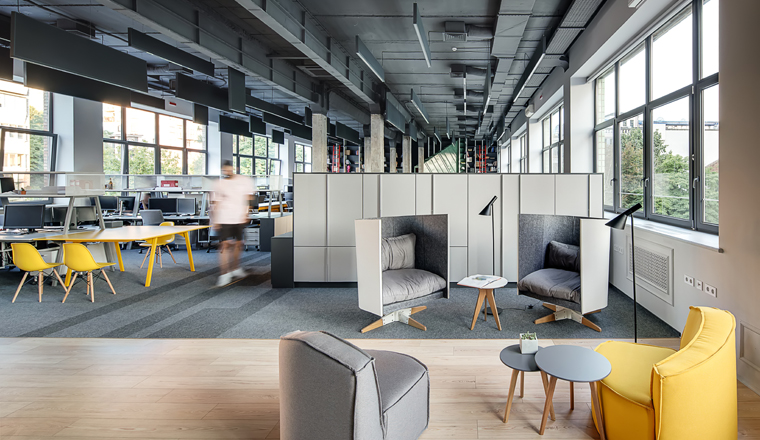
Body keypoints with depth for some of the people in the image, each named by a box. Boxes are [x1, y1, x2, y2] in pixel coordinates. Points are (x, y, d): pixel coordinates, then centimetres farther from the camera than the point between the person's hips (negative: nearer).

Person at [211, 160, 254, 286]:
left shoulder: (245, 181, 5)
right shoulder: (219, 184, 4)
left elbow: (247, 198, 8)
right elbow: (215, 203, 5)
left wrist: (245, 214, 0)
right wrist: (214, 220, 0)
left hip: (239, 219, 2)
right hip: (224, 219, -2)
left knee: (238, 243, 10)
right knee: (225, 245, -9)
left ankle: (235, 268, 28)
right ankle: (225, 274, -6)